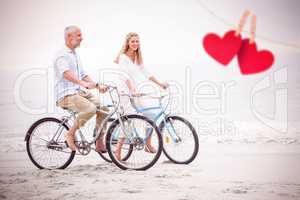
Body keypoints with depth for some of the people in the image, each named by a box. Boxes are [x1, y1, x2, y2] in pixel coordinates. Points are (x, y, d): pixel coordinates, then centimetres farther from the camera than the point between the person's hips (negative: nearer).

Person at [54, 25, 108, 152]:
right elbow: (66, 73, -30)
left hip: (80, 92, 9)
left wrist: (97, 86, 7)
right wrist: (83, 83, -45)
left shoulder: (75, 55, 20)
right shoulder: (62, 55, -11)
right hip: (67, 95, -9)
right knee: (90, 109, -30)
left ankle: (99, 143, 2)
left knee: (103, 108, -6)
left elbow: (83, 75, 22)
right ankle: (70, 134, -12)